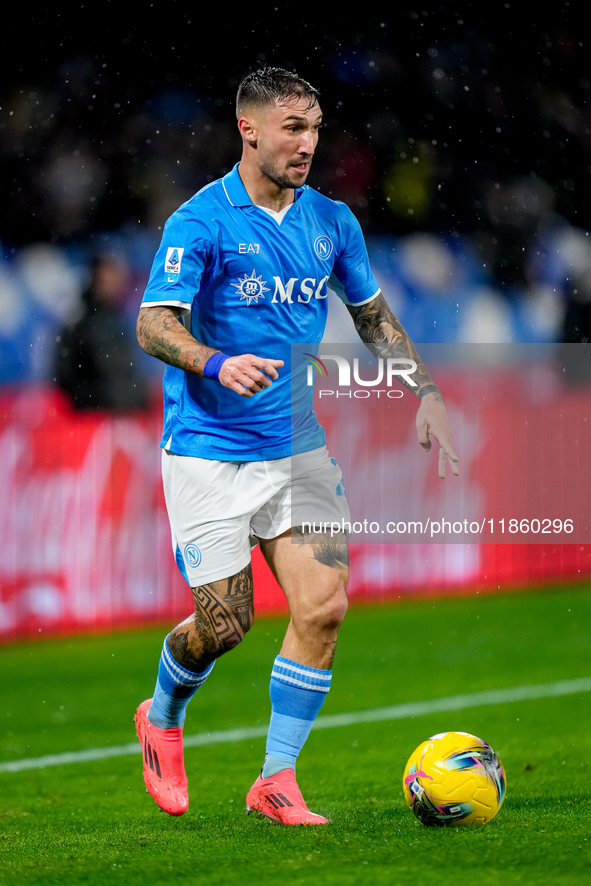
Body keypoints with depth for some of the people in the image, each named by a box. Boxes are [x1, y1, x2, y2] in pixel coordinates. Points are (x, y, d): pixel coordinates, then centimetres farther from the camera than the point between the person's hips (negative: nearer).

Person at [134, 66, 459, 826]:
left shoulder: (331, 222, 6)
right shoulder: (200, 221, -11)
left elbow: (374, 316, 20)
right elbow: (153, 326, -19)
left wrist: (425, 394, 9)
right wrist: (217, 364, -37)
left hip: (298, 446, 5)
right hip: (208, 450, -4)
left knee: (323, 605, -11)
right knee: (226, 623, -3)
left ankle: (276, 780, 0)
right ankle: (161, 720, 30)